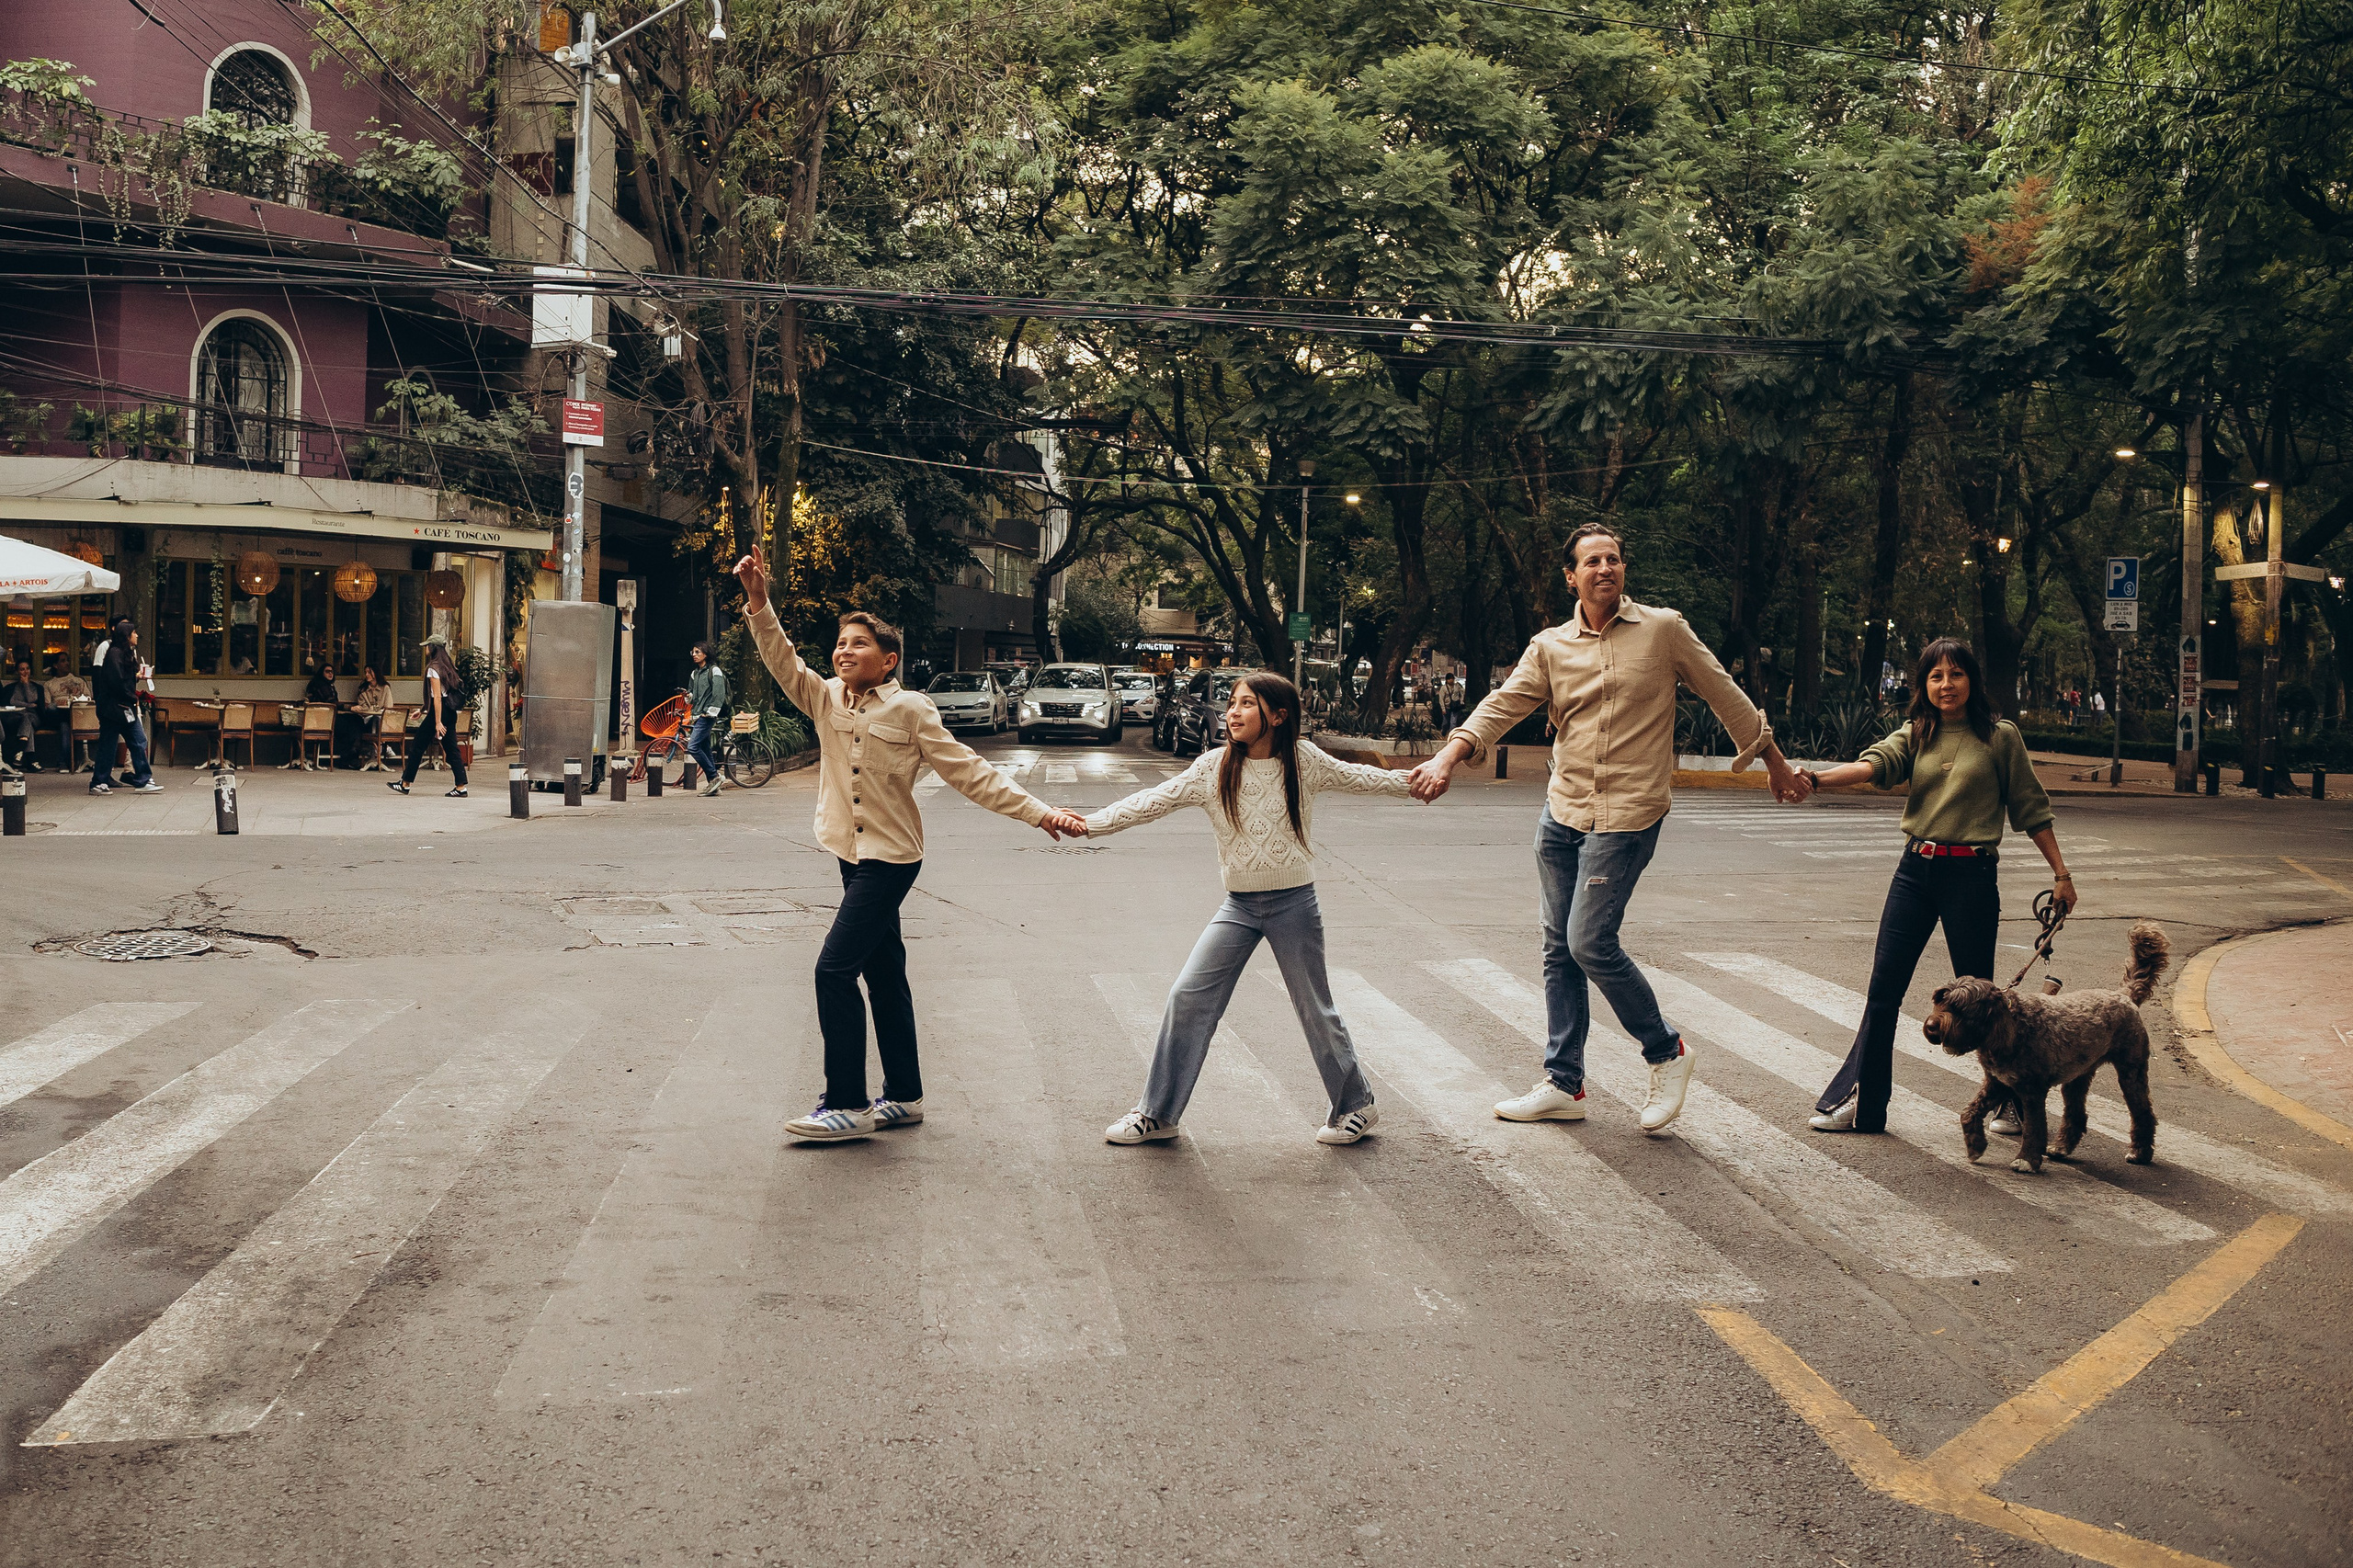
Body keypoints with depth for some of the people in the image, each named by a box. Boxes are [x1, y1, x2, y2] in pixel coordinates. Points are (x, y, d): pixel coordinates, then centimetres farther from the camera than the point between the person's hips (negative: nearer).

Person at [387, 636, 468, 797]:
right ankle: (461, 787, -3)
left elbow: (437, 697, -18)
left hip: (438, 711, -8)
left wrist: (438, 722, -20)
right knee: (451, 748, 5)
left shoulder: (433, 668, -12)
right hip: (450, 712, 8)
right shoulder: (447, 667, 14)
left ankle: (405, 783, 12)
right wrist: (423, 711, 30)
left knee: (417, 746, 4)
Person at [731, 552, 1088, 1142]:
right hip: (852, 855, 6)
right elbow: (782, 661, -6)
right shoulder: (826, 699, 5)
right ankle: (904, 1097, 25)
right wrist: (758, 601, -20)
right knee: (884, 974, 14)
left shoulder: (910, 709, -10)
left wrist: (1037, 811, -14)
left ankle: (847, 1103, -3)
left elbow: (969, 772, -9)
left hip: (890, 857, -6)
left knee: (835, 969, -12)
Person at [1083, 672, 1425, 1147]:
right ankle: (1158, 1113, 9)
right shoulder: (1214, 767, -6)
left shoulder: (1304, 761, -7)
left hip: (1294, 903, -2)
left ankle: (1356, 1104, 28)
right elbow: (1153, 801, -11)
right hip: (1238, 906, 2)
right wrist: (1088, 824, -20)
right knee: (1188, 998, -4)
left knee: (1315, 1008, 7)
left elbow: (1358, 778, 7)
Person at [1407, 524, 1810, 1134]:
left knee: (1590, 943, -12)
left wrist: (1774, 761, 13)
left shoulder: (1664, 629, -1)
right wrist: (1449, 755, -21)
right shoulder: (1549, 648, 7)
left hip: (1628, 814, -5)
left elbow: (1726, 696, 7)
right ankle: (1564, 1085, 18)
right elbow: (1501, 706, -4)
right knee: (1559, 949, 8)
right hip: (1561, 810, 5)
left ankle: (1667, 1051, 11)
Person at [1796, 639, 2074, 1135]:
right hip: (1915, 870, 3)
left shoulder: (2000, 737, 1)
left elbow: (2031, 810, 5)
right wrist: (1817, 778, -30)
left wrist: (2061, 874, 4)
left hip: (1971, 875, -3)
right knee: (1883, 988, 3)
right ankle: (1860, 1101, 11)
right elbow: (1875, 763, -11)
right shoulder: (1915, 735, 8)